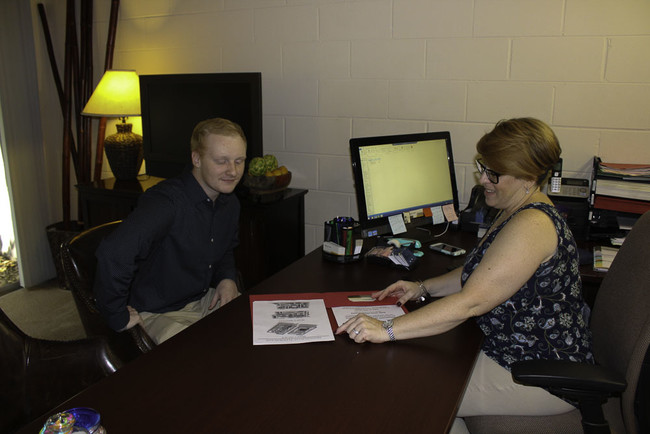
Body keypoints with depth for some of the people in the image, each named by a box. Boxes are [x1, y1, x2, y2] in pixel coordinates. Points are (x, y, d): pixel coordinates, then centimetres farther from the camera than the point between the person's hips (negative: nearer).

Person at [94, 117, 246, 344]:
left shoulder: (230, 204, 3)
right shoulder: (167, 201, -27)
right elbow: (113, 253, -41)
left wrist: (227, 278, 2)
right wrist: (119, 317, -28)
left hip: (206, 300, 8)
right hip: (159, 314, -8)